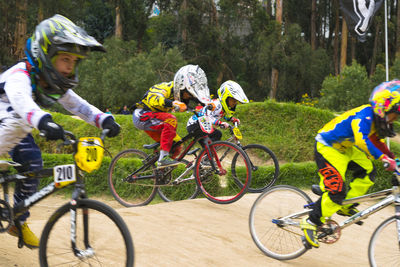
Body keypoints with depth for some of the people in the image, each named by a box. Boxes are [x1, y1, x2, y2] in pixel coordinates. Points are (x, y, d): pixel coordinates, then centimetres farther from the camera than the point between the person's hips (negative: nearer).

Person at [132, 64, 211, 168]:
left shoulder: (181, 94, -1)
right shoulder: (166, 88, -26)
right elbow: (153, 98, -45)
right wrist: (173, 103, -60)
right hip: (142, 116, -8)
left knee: (176, 147, -1)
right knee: (171, 120, -32)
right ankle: (163, 158, -33)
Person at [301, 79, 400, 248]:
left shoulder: (377, 119, -1)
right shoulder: (364, 115, -29)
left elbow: (377, 142, 14)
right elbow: (361, 140, -46)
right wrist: (384, 158, -51)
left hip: (344, 149, 9)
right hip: (327, 148, -9)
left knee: (368, 172, -3)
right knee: (337, 192, -16)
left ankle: (345, 207, 10)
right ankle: (311, 223, -1)